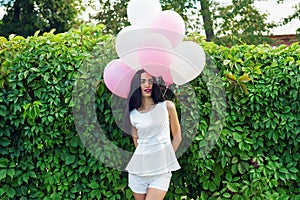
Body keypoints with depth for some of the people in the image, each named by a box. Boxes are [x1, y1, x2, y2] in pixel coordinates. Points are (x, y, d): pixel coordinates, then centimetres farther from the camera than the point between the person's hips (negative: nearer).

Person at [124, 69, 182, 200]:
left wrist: (167, 159, 7)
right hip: (139, 168, 2)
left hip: (162, 170, -2)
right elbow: (136, 141, 13)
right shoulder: (132, 114, 4)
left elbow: (177, 136, 7)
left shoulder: (167, 106, -1)